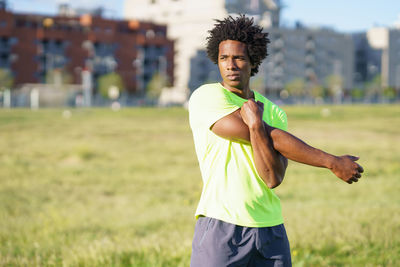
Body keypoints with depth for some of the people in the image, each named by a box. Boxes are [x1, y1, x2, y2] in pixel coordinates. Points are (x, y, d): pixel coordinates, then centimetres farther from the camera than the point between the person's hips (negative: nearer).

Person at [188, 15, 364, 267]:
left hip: (271, 229, 4)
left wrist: (256, 125, -17)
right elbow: (274, 141, -10)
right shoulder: (206, 97, -5)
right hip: (221, 226, -4)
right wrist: (332, 162, -4)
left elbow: (273, 179, -4)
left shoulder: (274, 113, 10)